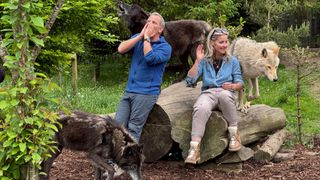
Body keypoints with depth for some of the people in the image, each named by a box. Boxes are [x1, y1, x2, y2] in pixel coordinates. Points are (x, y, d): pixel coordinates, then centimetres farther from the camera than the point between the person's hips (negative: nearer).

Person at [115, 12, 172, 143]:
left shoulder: (165, 47, -2)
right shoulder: (137, 38, 12)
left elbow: (150, 59, -21)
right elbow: (121, 49, -6)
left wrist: (146, 38, -10)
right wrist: (141, 35, -7)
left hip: (146, 93, -5)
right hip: (129, 91, 5)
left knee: (133, 128, -7)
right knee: (118, 124, -2)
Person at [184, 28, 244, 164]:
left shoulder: (232, 61, 13)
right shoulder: (204, 61, 11)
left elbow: (240, 83, 10)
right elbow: (190, 81, 1)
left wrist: (233, 86, -14)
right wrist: (198, 61, -4)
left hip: (226, 94, 0)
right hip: (207, 93, 0)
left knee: (224, 95, -40)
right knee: (200, 108, -37)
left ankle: (234, 133, -25)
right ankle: (194, 148, -46)